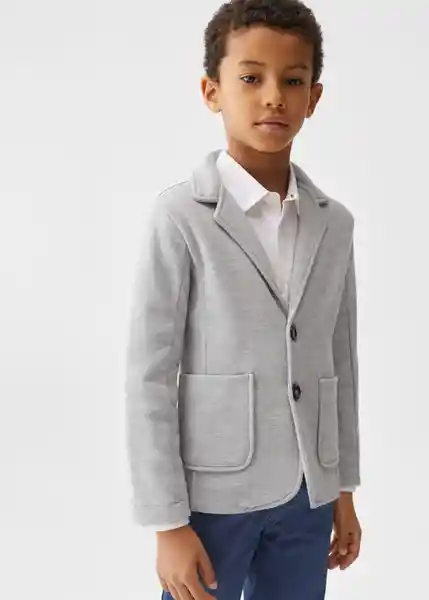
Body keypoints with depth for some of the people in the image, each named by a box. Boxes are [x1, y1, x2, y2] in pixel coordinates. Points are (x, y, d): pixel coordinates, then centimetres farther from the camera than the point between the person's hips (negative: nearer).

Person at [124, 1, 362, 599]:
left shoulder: (335, 222, 4)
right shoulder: (181, 215, -10)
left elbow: (342, 362, 10)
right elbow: (149, 376, -10)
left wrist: (344, 489, 12)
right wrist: (169, 523, -10)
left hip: (307, 495, 4)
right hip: (216, 491, -4)